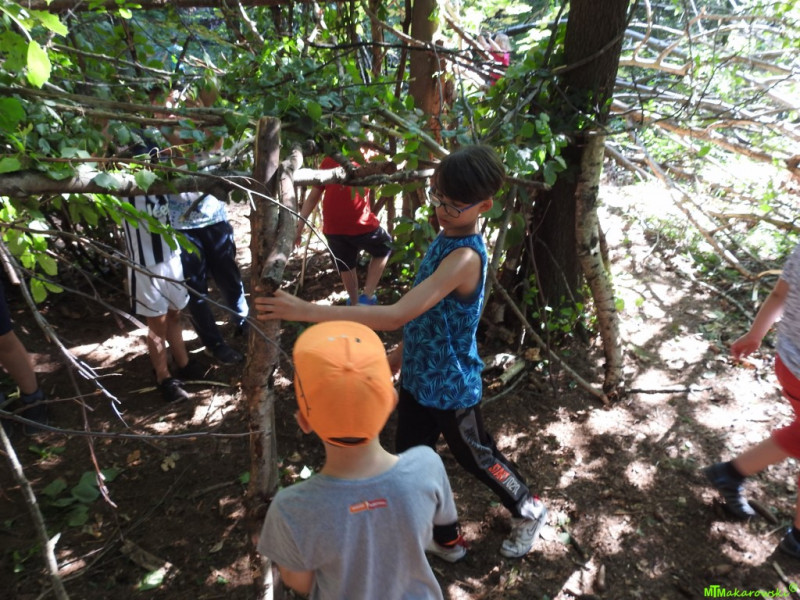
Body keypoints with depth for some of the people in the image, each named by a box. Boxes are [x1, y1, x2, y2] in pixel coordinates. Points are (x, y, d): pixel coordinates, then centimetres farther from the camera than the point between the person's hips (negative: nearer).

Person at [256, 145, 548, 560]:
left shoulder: (466, 257, -30)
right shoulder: (445, 238, -1)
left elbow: (397, 315, -39)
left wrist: (308, 311, -41)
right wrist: (397, 357, 15)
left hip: (451, 385, -8)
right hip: (417, 377, 8)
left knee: (476, 458, 17)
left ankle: (529, 510, 48)